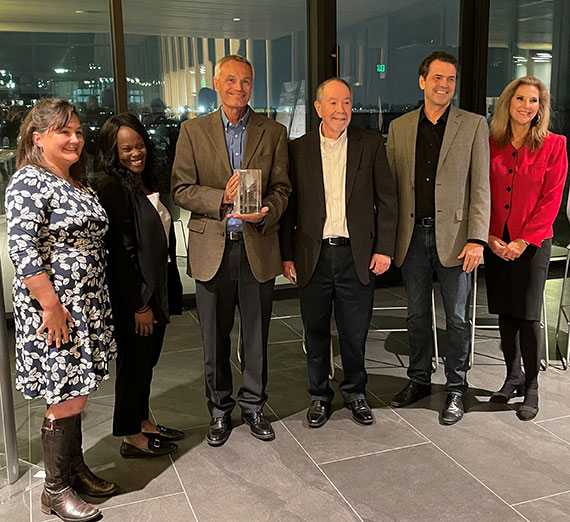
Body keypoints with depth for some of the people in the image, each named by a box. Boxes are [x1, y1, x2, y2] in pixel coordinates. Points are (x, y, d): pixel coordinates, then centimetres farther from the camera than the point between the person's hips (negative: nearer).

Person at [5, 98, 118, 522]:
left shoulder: (78, 183, 14)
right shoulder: (30, 182, -13)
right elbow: (23, 250, -20)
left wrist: (91, 304, 18)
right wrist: (51, 306, -21)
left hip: (87, 304, 8)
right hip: (53, 306, -8)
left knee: (75, 393, 17)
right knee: (67, 400, -1)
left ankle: (75, 469, 31)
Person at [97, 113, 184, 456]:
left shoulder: (147, 183, 11)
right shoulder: (114, 190, -16)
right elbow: (120, 253, -20)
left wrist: (169, 292, 14)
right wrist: (139, 304, -19)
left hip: (157, 292, 8)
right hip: (134, 296, -8)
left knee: (147, 361, 19)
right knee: (134, 362, 5)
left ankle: (143, 422, 35)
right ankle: (132, 437, 20)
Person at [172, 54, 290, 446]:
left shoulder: (274, 132, 6)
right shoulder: (193, 131, 4)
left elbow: (282, 188, 3)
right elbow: (181, 189, -1)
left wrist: (265, 212, -17)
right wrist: (222, 198, -17)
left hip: (258, 247, 1)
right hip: (212, 248, 0)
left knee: (257, 336, 10)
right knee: (215, 338, 10)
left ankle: (253, 406, 29)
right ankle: (220, 410, 28)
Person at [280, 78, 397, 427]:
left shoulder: (371, 144, 3)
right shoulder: (298, 149, 4)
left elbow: (387, 199, 3)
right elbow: (289, 206, 5)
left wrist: (384, 249, -3)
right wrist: (287, 255, 1)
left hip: (357, 256, 0)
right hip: (313, 257, 1)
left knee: (355, 334, 10)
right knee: (316, 333, 12)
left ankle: (355, 393, 31)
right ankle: (320, 396, 30)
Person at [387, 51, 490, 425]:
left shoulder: (474, 125, 1)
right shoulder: (399, 127, 8)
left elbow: (481, 187, -3)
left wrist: (477, 239, -12)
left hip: (454, 236, -2)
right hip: (412, 236, 3)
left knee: (457, 318, 6)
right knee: (417, 315, 13)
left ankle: (456, 389, 21)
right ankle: (419, 380, 30)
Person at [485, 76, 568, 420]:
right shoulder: (491, 144, 5)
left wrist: (523, 241, -13)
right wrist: (491, 236, -6)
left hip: (532, 243, -3)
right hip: (496, 242, 3)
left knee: (528, 316, -3)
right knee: (505, 313, 10)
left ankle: (531, 389, 12)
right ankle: (513, 377, 27)